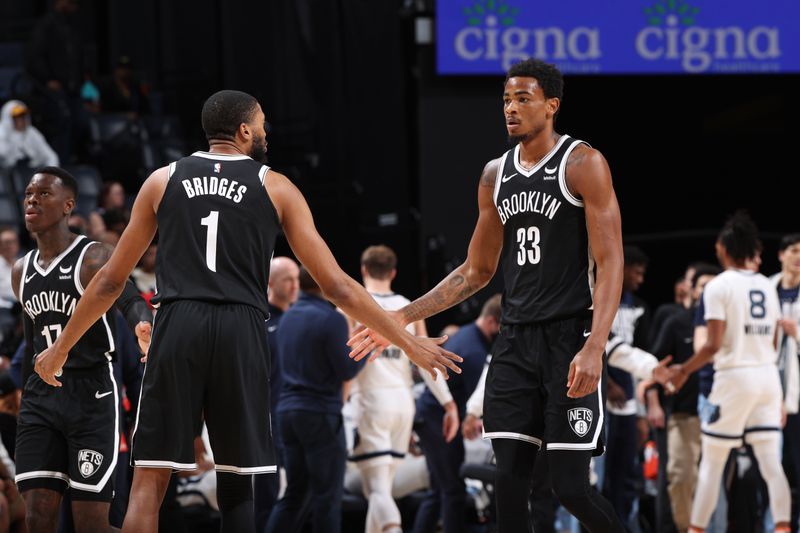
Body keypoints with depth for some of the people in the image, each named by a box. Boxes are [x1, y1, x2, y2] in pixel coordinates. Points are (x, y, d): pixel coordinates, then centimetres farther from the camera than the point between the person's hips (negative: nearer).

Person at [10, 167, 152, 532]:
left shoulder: (93, 259, -7)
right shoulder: (22, 271, 14)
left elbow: (130, 300, -26)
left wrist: (142, 324, -49)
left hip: (91, 395, -6)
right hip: (41, 396, 6)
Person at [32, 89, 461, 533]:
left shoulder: (163, 180, 13)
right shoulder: (276, 187, 10)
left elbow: (111, 281, 17)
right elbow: (336, 286, 7)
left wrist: (60, 347, 29)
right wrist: (408, 343, 13)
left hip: (177, 329, 1)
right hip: (241, 333, 0)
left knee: (148, 481, 1)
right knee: (236, 480, 11)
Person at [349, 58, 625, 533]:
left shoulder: (583, 164, -8)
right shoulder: (496, 174, 12)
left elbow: (610, 264, -13)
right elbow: (477, 272, 21)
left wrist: (594, 348, -25)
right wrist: (405, 317, 12)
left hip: (569, 338, -6)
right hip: (515, 340, 6)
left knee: (572, 487, -8)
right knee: (510, 483, -1)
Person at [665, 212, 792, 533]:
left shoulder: (718, 286, -8)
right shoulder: (766, 286, 10)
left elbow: (714, 344, -14)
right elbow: (773, 341, 14)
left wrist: (683, 371, -3)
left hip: (735, 375, -5)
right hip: (768, 374, 5)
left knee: (711, 462, 4)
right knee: (771, 461, 3)